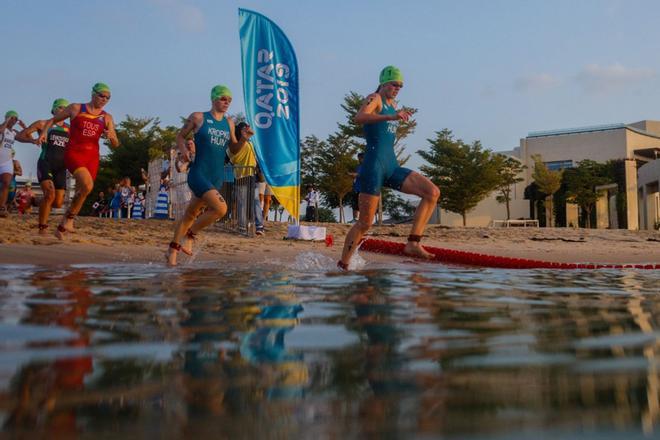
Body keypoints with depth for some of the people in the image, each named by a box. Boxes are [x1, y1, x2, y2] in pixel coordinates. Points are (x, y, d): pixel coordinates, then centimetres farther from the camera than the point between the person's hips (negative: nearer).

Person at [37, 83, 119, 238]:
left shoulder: (107, 118, 10)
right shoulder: (75, 108, 5)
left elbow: (115, 145, 8)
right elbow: (52, 120, 14)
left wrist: (111, 136, -15)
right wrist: (44, 132, -5)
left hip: (92, 157, 4)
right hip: (73, 153, -4)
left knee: (81, 192, 4)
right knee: (88, 185, -26)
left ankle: (61, 228, 20)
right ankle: (69, 217, -5)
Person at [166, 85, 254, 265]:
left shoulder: (229, 123, 11)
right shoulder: (198, 117, -2)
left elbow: (233, 149, 16)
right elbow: (180, 136, 7)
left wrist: (244, 138, -3)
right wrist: (184, 150, -12)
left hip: (217, 177, 6)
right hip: (199, 174, -6)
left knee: (191, 214, 15)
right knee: (221, 208, -23)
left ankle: (173, 248, 31)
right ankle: (190, 236, -2)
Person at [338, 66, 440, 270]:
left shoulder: (393, 105, 21)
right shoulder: (374, 99, -3)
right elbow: (359, 118, -28)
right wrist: (391, 117, -37)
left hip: (392, 167, 8)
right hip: (374, 167, -8)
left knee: (433, 192, -9)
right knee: (365, 224, -6)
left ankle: (413, 243, -13)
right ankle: (342, 265, 7)